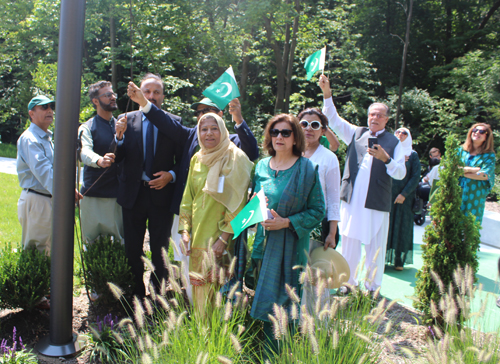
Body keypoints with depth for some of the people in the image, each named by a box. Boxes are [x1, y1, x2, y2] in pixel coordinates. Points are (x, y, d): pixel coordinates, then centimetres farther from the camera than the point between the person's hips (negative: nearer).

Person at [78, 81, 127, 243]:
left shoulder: (121, 125, 14)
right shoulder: (87, 128, 1)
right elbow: (85, 152, -18)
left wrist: (120, 135, -21)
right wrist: (99, 160, -40)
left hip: (117, 193, 3)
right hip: (93, 194, -3)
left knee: (122, 241, 4)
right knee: (90, 241, 4)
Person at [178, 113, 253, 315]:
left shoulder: (235, 158, -7)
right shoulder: (197, 159, 10)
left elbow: (237, 202, -13)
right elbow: (188, 197, 13)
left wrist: (224, 238, -17)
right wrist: (185, 231, 2)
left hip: (221, 235, -5)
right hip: (199, 235, 5)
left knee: (218, 286, -5)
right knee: (199, 285, 11)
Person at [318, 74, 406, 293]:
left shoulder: (393, 142, 5)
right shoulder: (356, 133, 12)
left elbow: (400, 174, -1)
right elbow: (333, 119, 4)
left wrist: (385, 159, -19)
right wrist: (327, 93, -7)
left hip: (377, 203, -2)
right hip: (351, 201, 2)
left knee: (375, 248, 3)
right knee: (349, 244, 8)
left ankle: (372, 287, 17)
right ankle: (348, 283, 22)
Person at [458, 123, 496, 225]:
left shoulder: (489, 155, 1)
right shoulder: (461, 150, 10)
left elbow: (485, 175, -11)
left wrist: (463, 172, -8)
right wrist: (472, 169, -11)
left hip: (476, 195, -2)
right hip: (459, 193, 2)